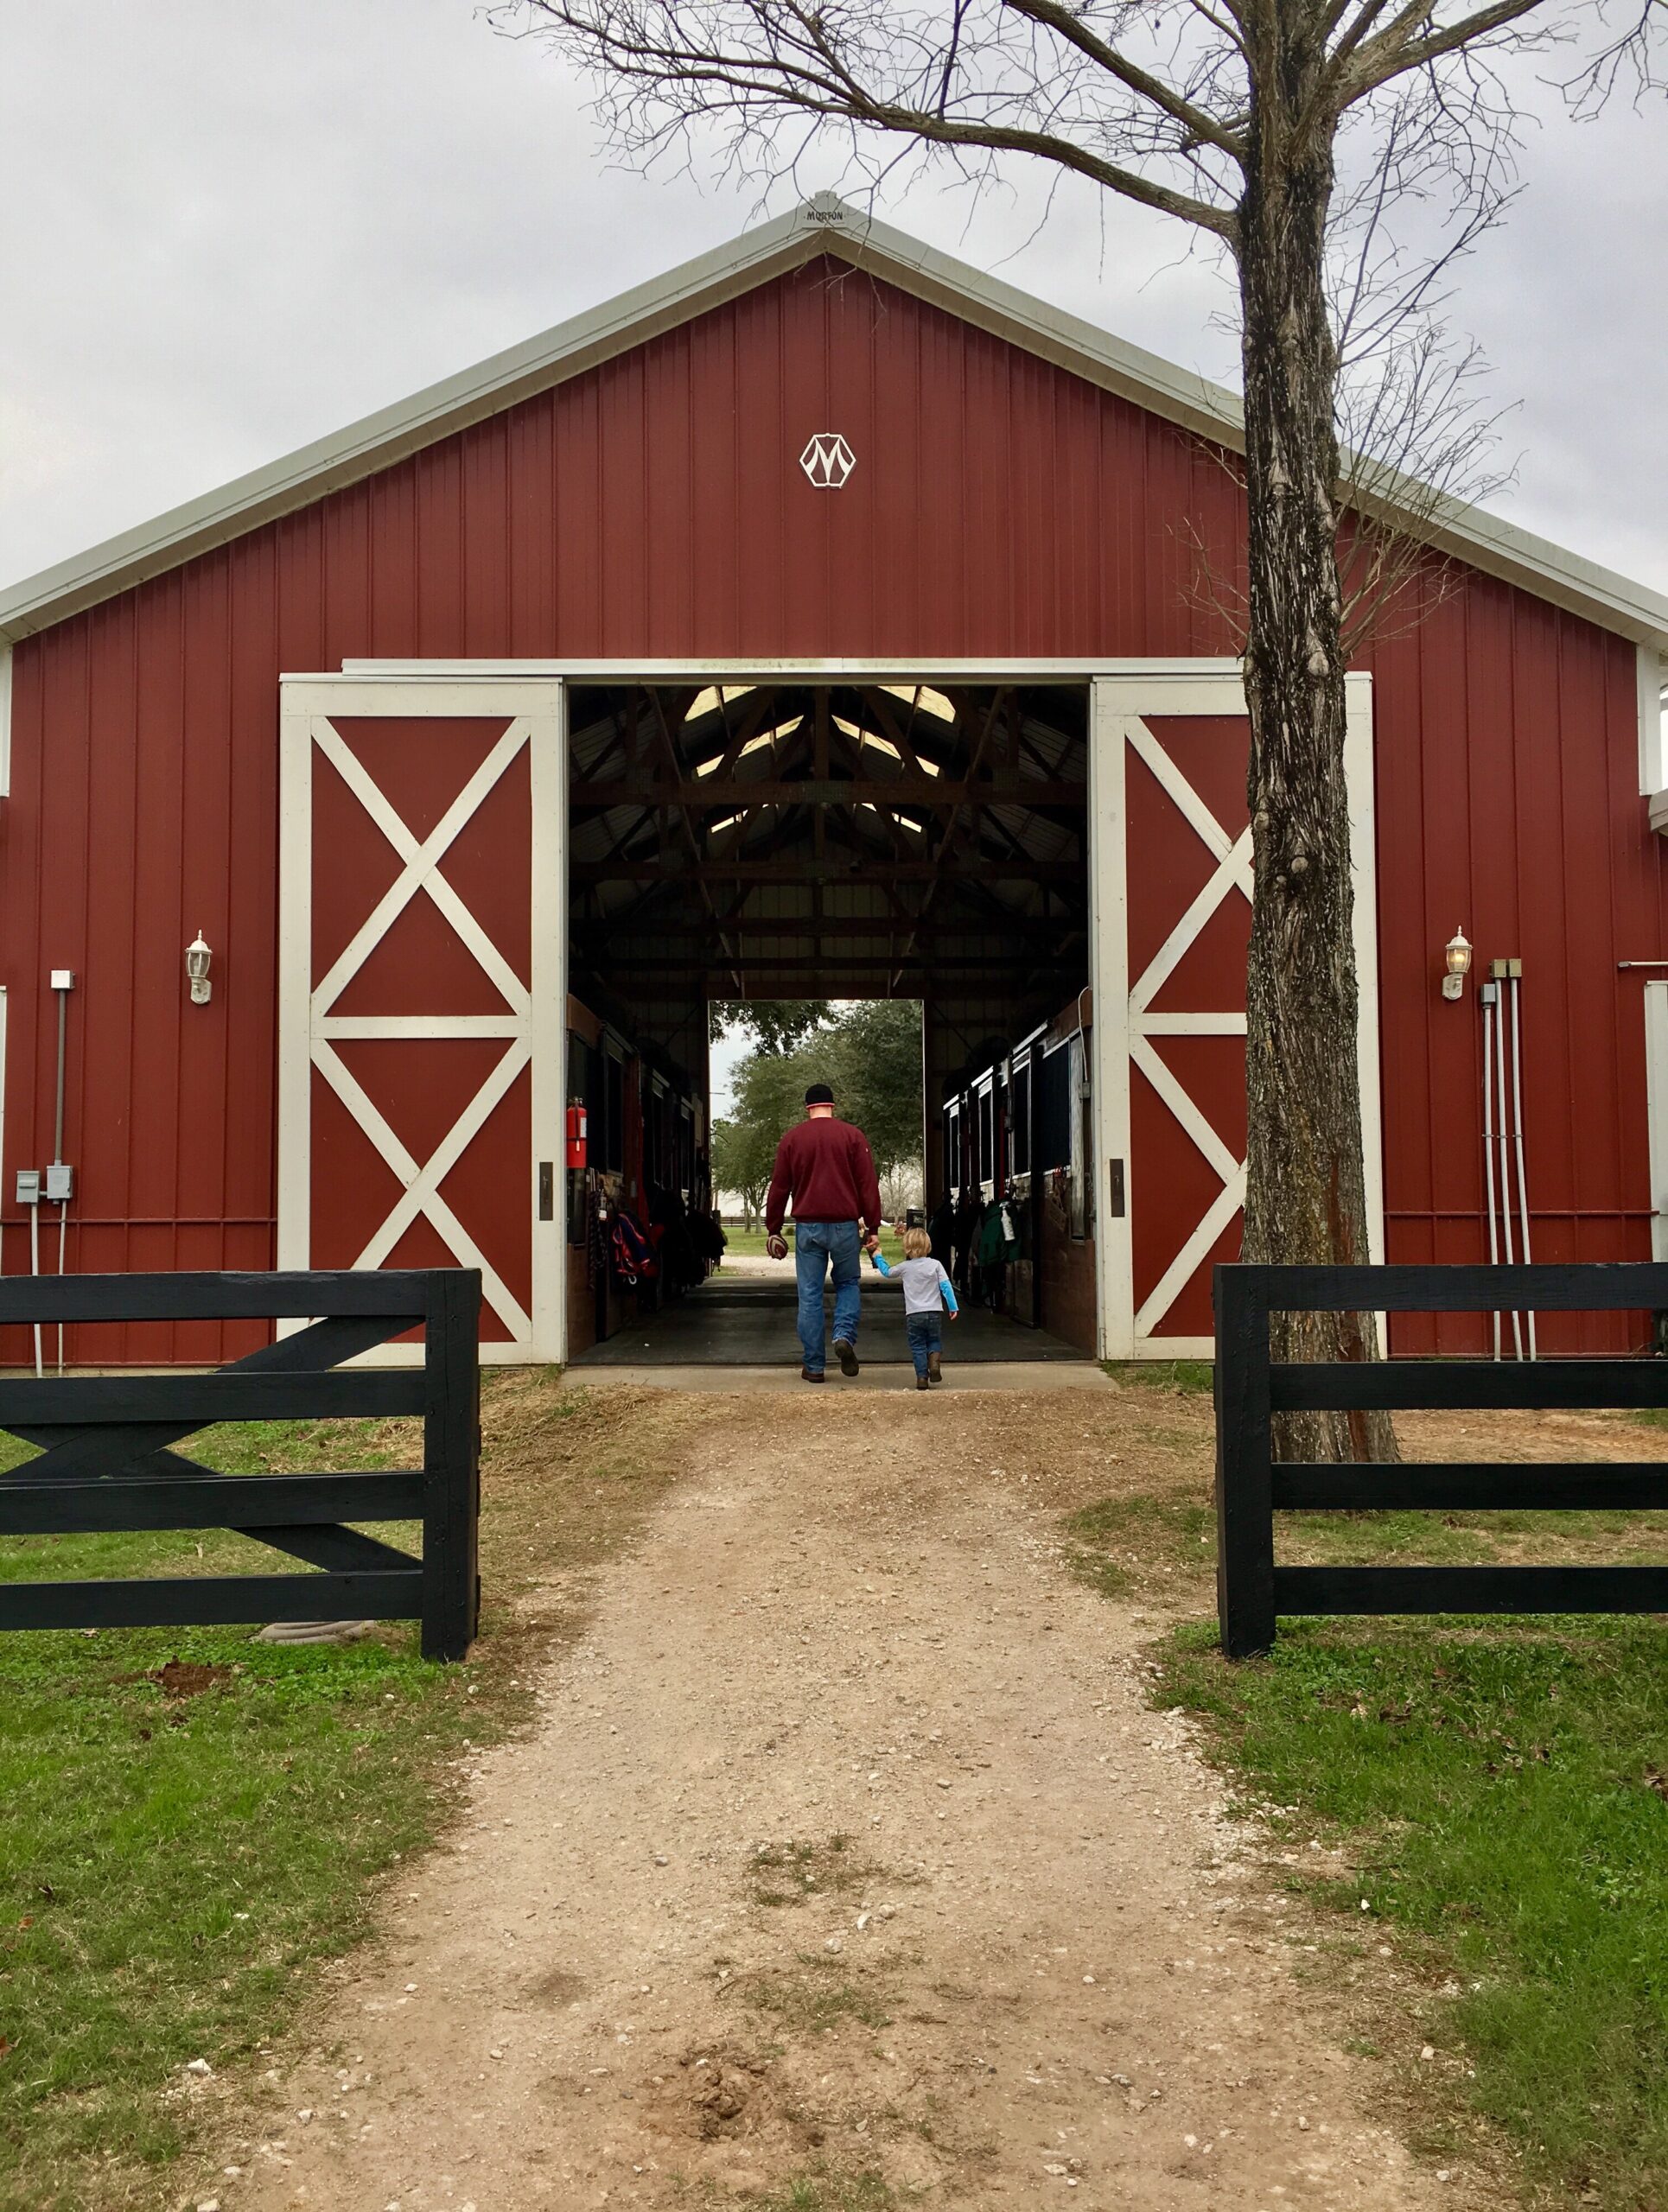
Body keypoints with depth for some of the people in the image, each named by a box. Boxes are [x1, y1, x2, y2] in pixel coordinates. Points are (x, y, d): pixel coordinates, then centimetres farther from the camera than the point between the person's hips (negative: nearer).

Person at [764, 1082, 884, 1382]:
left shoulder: (792, 1139, 5)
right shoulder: (853, 1136, 2)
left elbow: (778, 1188, 6)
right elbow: (868, 1185, -1)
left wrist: (772, 1229, 12)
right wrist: (872, 1227, 2)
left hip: (807, 1227, 1)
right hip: (845, 1225, 0)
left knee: (810, 1295, 4)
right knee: (848, 1283, 17)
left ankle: (814, 1365, 5)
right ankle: (844, 1336, -8)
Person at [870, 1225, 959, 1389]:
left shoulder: (905, 1267, 2)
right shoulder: (935, 1265, -1)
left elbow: (887, 1272, 20)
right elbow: (946, 1286, -5)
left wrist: (878, 1258, 36)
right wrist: (952, 1307, 0)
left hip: (913, 1315, 0)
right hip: (934, 1313, 0)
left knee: (918, 1346, 7)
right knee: (935, 1342, 15)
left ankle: (922, 1377, -1)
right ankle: (935, 1359, -15)